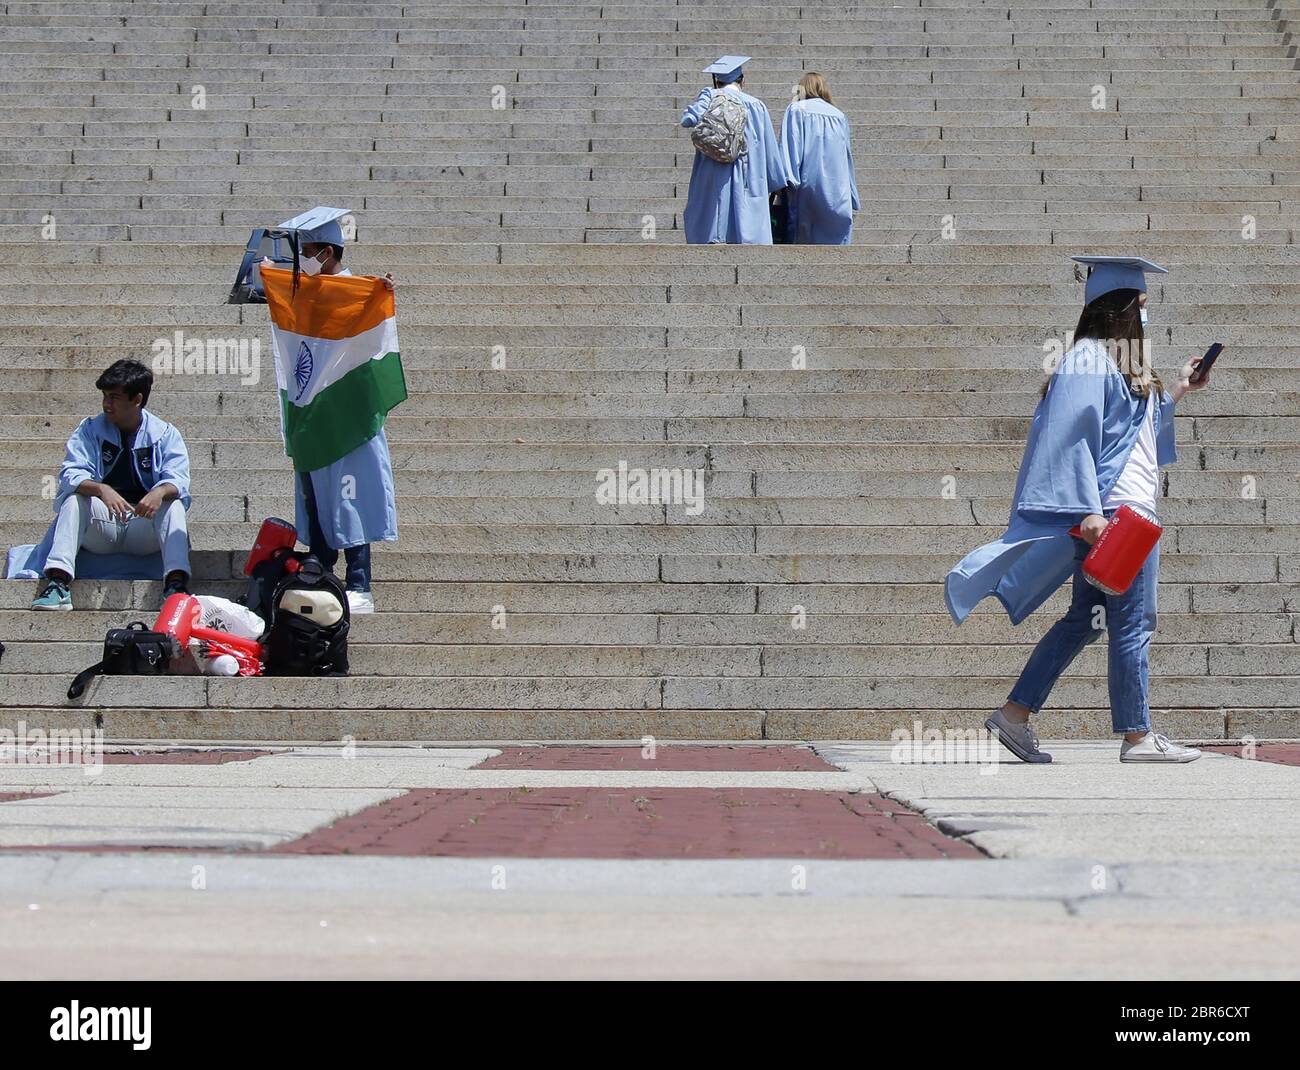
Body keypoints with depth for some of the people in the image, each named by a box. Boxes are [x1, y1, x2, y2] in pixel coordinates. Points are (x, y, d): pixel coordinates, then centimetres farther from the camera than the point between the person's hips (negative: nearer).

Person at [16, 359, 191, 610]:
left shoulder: (165, 434, 3)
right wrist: (102, 490, -33)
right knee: (74, 500, -27)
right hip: (101, 528, 1)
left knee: (173, 503, -27)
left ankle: (176, 582, -45)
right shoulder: (90, 430, 4)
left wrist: (160, 492, -37)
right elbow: (71, 473, -11)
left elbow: (177, 479, -11)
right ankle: (58, 582, -43)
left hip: (145, 528, -1)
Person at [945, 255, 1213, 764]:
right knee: (1132, 624, -3)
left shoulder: (1115, 361, 18)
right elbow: (1072, 436, -20)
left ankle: (1015, 715, 13)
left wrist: (1176, 392, 32)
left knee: (1084, 621, 12)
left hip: (1126, 508, 10)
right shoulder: (1089, 359, -12)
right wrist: (1087, 509, -25)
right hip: (1116, 508, -10)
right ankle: (1137, 737, 3)